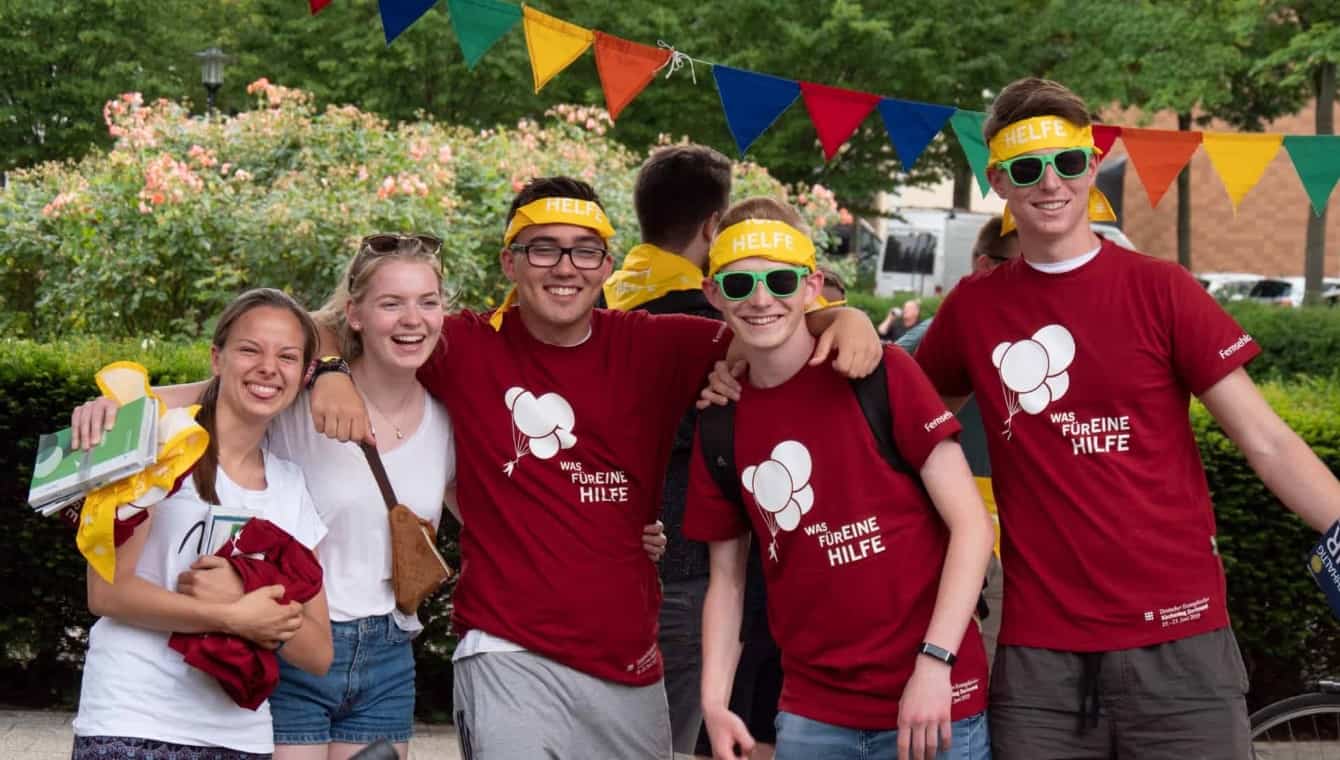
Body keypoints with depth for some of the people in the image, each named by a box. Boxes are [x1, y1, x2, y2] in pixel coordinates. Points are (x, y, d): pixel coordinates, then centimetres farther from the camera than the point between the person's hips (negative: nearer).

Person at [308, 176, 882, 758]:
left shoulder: (654, 349, 2)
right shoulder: (470, 349, -1)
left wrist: (841, 317, -19)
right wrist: (332, 373, -13)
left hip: (631, 664, 4)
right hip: (510, 659, -3)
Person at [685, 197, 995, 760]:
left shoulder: (881, 373, -7)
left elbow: (971, 524, -9)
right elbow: (727, 578, 10)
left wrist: (935, 662, -16)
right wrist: (714, 703, -1)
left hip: (928, 698, -3)